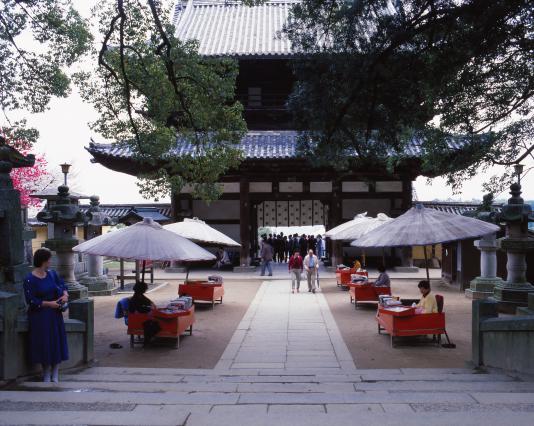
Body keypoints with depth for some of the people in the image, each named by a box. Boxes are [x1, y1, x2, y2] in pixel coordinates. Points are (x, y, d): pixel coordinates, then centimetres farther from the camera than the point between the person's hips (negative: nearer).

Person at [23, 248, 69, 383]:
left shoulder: (52, 274, 4)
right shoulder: (30, 280, -13)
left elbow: (62, 284, 15)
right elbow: (31, 301, -15)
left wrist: (65, 294, -5)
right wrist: (49, 304, -17)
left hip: (55, 314, 5)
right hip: (39, 316, -5)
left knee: (57, 341, 4)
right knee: (44, 343, 1)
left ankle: (55, 373, 13)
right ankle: (46, 373, 16)